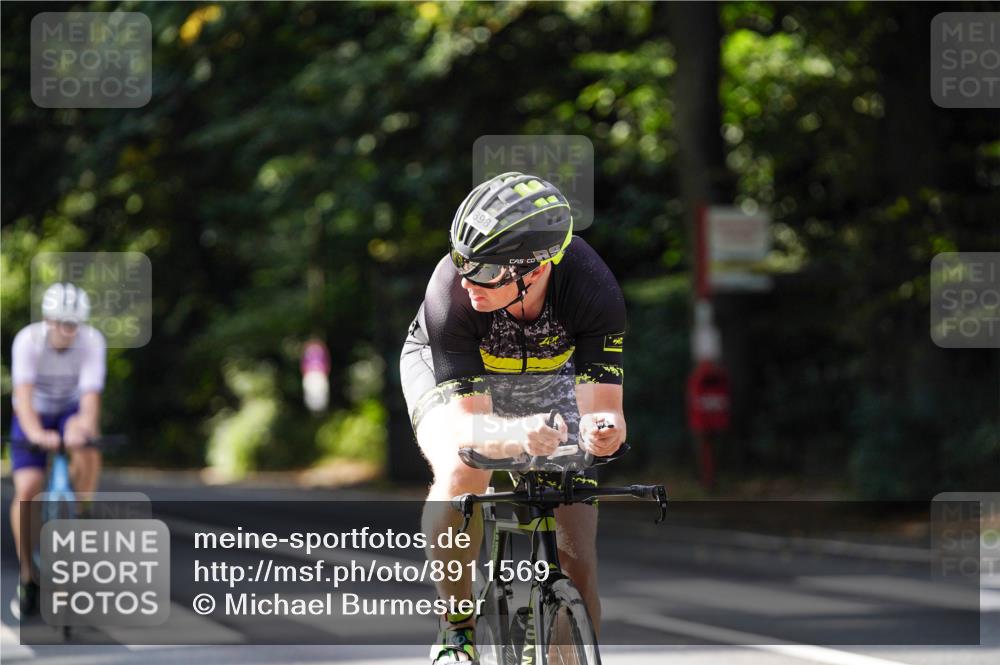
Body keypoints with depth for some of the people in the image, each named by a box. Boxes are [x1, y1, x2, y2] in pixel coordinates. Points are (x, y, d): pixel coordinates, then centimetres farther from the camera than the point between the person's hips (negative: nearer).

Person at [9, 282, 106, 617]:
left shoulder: (92, 342, -25)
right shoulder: (28, 341, -27)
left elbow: (90, 395, -33)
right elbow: (23, 394, -37)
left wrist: (86, 428, -54)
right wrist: (36, 434, -55)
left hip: (71, 412, 0)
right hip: (34, 417, 0)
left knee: (87, 449, -35)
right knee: (26, 490, -16)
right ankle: (28, 574, -1)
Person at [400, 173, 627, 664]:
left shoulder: (593, 288, -36)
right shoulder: (451, 290, -38)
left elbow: (604, 407, -34)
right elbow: (468, 425, -39)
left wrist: (602, 430, -58)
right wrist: (520, 438, -60)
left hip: (548, 373, 1)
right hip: (447, 367, -1)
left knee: (575, 557, -9)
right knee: (462, 473, -33)